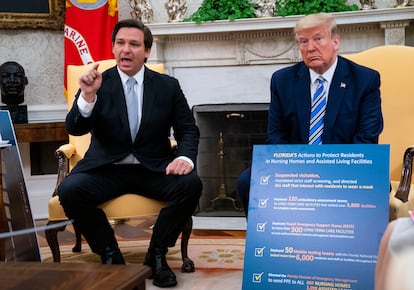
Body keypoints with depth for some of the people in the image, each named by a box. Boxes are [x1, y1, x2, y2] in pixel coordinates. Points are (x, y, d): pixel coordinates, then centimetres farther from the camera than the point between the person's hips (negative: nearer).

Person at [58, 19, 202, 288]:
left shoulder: (168, 86, 4)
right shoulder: (97, 83, 1)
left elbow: (189, 130, 5)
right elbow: (75, 129, -9)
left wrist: (185, 157, -17)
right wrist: (87, 96, -29)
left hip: (154, 170, 1)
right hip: (106, 170, 0)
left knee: (191, 184, -27)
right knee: (69, 189, -29)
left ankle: (157, 253, -7)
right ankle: (110, 254, -6)